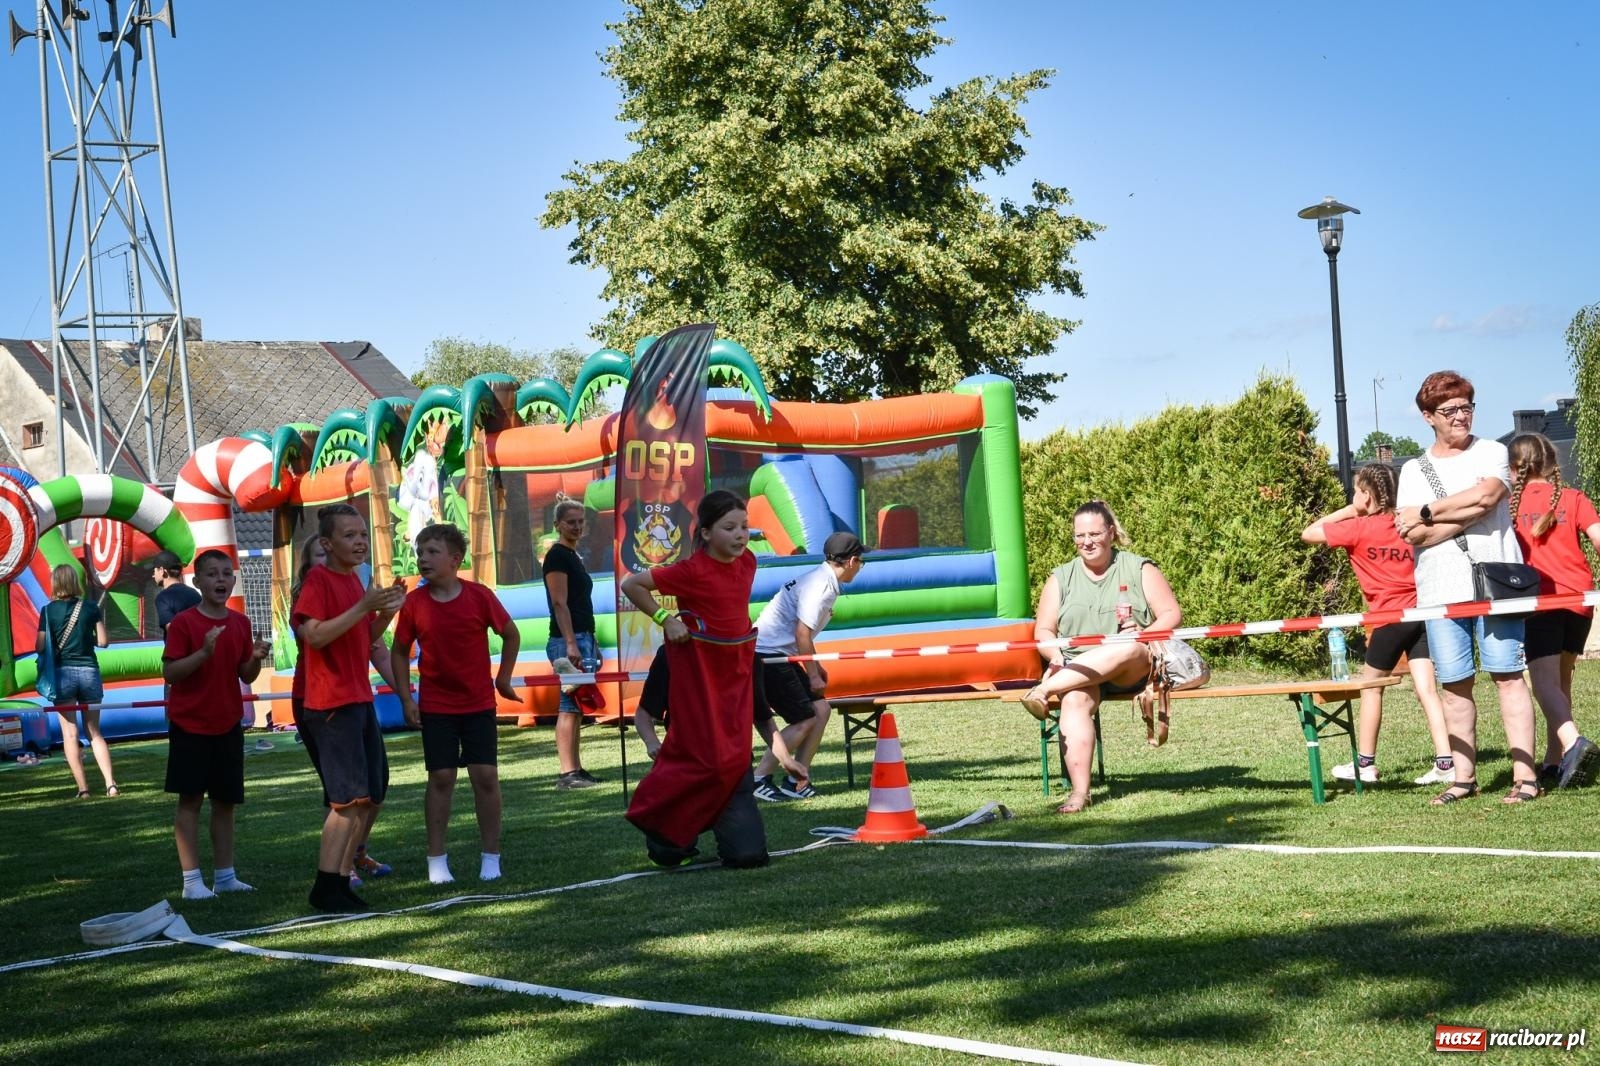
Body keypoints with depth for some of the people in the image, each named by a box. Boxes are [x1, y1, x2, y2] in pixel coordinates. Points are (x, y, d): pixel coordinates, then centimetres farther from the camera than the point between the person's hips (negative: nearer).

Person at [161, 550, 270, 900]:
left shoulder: (240, 623, 6)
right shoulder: (183, 623, -9)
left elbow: (246, 676, 10)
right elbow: (169, 673, -14)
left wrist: (256, 658, -11)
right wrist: (204, 652, -26)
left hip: (228, 725, 5)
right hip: (189, 725, -5)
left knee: (225, 802, 9)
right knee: (190, 799, -3)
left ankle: (225, 876, 17)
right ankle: (191, 880, 1)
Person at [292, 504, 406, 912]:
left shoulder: (355, 580, 15)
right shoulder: (318, 579, -11)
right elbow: (315, 634, -22)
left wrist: (386, 612, 3)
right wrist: (363, 606, -25)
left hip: (360, 699, 9)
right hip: (332, 702, -9)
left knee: (373, 795, 11)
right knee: (350, 798, -12)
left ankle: (342, 879, 18)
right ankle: (325, 888, -6)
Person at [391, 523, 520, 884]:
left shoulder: (479, 596, -9)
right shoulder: (414, 603, -6)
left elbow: (511, 634, 5)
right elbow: (399, 651, 4)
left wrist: (504, 678, 7)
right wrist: (405, 697, -3)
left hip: (479, 704, 0)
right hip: (435, 707, 1)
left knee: (486, 776, -3)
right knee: (440, 778, 2)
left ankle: (491, 856, 8)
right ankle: (436, 859, 11)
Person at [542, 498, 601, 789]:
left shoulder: (574, 556, 19)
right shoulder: (557, 556, -9)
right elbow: (560, 603, -17)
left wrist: (592, 643, 23)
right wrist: (571, 644, -22)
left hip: (582, 638, 10)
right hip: (567, 640, -10)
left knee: (577, 707, 10)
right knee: (570, 706, -11)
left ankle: (575, 769, 13)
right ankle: (567, 773, -13)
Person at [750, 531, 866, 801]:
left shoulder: (824, 581, 14)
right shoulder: (821, 586, -17)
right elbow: (802, 634, -19)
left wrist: (816, 667, 22)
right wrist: (813, 676, -11)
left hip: (779, 655, 10)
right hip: (767, 655, -10)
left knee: (821, 709, 8)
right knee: (805, 720, -9)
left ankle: (796, 782, 11)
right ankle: (758, 780, -5)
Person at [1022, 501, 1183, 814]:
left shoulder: (1139, 569, 10)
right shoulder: (1061, 577, 16)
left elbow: (1172, 615, 4)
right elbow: (1043, 631, 10)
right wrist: (1057, 657, -12)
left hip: (1135, 670, -1)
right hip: (1077, 671, 1)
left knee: (1128, 647, -39)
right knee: (1075, 699, -35)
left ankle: (1045, 689, -41)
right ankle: (1079, 791, -44)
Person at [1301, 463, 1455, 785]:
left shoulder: (1358, 528, -6)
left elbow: (1308, 534, 2)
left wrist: (1346, 512, 8)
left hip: (1390, 617, -5)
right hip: (1420, 613, 5)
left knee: (1371, 686, 10)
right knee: (1426, 689, 3)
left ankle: (1365, 763, 17)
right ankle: (1445, 762, -4)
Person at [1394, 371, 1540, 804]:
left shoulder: (1491, 452, 7)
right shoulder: (1414, 469, 11)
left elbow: (1487, 494, -15)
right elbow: (1413, 536, -3)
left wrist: (1427, 513, -7)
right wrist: (1471, 512, -11)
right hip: (1441, 591, 2)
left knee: (1508, 675, -4)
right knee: (1455, 685, 5)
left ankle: (1524, 775, -4)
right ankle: (1464, 778, 12)